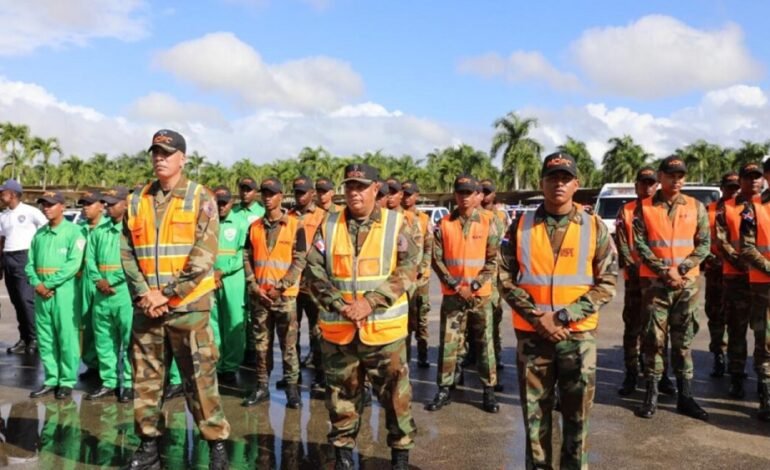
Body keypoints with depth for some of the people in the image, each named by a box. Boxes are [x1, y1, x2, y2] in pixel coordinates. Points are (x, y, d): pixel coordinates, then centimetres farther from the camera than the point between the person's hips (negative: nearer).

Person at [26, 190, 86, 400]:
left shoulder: (73, 231, -4)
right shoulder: (39, 234, 14)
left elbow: (73, 264, -14)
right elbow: (30, 264, 11)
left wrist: (49, 284, -14)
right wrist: (37, 284, -7)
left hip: (64, 292, -6)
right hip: (41, 294, 6)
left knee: (67, 338, 0)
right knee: (45, 339, 10)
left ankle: (67, 381, 9)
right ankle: (51, 379, 20)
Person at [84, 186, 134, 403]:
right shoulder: (99, 231, 14)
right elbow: (90, 259, 12)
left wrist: (110, 281, -12)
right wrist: (98, 280, -6)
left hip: (125, 293, -6)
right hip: (101, 295, 6)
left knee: (128, 341, -1)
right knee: (103, 341, 12)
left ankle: (128, 384, 8)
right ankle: (108, 382, 23)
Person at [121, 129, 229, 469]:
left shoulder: (201, 199, -2)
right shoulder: (137, 202, 10)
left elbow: (203, 257, -10)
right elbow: (127, 253, 7)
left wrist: (166, 295, -13)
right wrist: (143, 293, -8)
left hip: (187, 306, -4)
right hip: (146, 307, 4)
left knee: (199, 378, 0)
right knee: (146, 377, 10)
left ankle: (217, 442, 12)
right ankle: (148, 442, 24)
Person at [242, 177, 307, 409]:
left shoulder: (295, 226, -1)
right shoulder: (254, 227, 9)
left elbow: (300, 261, -5)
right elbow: (247, 258, 8)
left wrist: (280, 287, -11)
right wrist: (254, 287, -5)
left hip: (285, 295, -3)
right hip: (259, 295, 3)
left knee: (288, 344, 1)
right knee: (261, 343, 9)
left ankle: (292, 387, 9)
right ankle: (262, 386, 17)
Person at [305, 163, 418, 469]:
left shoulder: (396, 224, 0)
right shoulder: (329, 225, 5)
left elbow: (408, 268, -8)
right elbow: (314, 270, 0)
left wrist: (371, 302, -17)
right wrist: (338, 304, -14)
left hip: (384, 327, -1)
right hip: (338, 327, 2)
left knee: (395, 393, 6)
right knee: (342, 393, 12)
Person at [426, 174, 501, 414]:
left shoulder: (488, 222, -1)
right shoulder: (444, 224, 0)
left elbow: (493, 260, -2)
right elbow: (437, 259, -1)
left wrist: (474, 286, -12)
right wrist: (455, 285, -11)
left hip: (481, 294, 0)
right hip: (452, 294, 0)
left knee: (484, 342, 7)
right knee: (448, 343, 3)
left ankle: (489, 390, 18)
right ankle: (444, 389, 14)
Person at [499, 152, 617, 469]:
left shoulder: (594, 227, 0)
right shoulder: (521, 226, 1)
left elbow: (607, 284, -3)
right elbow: (506, 279, 0)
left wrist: (563, 317, -14)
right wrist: (537, 317, -12)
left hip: (578, 335, 0)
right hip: (531, 334, 1)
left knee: (577, 415, 8)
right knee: (535, 412, 10)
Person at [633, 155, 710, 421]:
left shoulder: (696, 207, 6)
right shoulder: (644, 208, 0)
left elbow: (704, 244, 2)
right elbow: (640, 244, -6)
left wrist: (680, 269, -11)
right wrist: (663, 271, -14)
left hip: (687, 282, 2)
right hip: (654, 282, -2)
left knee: (683, 339, 8)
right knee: (654, 338, 0)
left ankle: (685, 396, 15)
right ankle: (651, 394, 9)